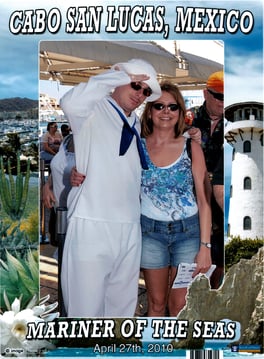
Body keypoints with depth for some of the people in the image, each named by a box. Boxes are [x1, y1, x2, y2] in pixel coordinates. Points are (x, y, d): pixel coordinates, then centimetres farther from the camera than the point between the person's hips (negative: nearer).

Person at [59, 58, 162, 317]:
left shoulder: (136, 124, 19)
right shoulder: (93, 111, -2)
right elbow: (70, 103, -25)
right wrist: (120, 76, -13)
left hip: (129, 228, 7)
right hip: (91, 225, -7)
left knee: (123, 306, 14)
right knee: (86, 307, -3)